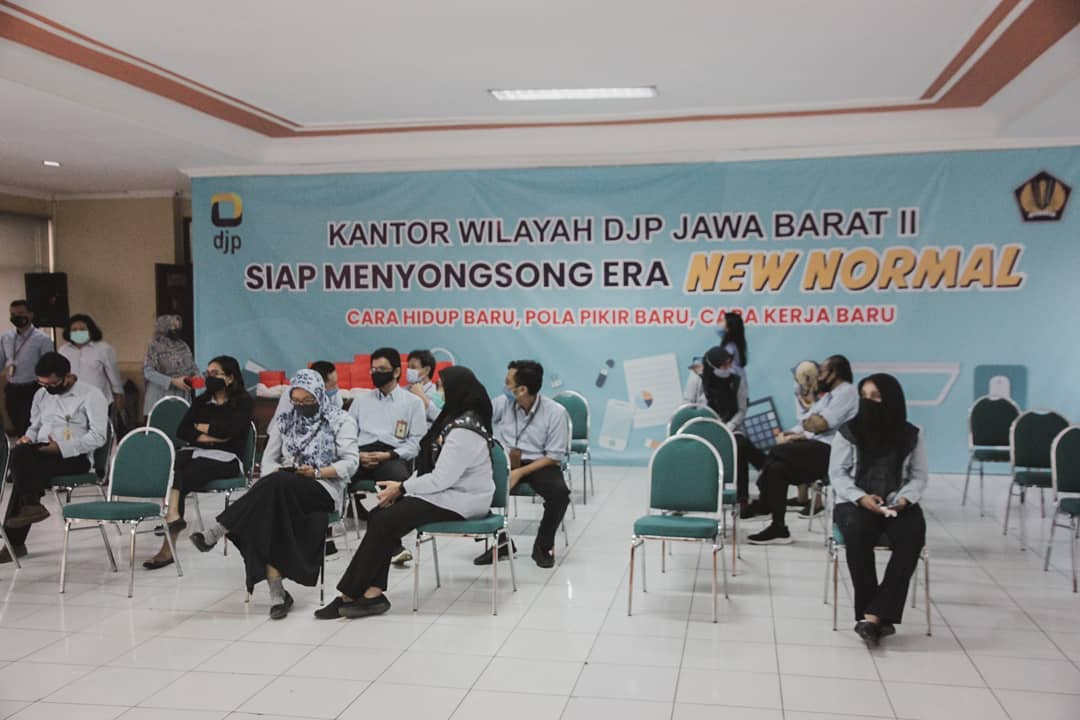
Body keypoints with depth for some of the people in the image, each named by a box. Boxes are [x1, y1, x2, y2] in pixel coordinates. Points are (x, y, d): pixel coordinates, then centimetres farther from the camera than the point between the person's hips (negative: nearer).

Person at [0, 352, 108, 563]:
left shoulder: (91, 395, -4)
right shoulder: (41, 394, 17)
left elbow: (98, 437, -11)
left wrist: (61, 447, -20)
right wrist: (28, 437, 2)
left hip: (75, 457, -6)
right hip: (41, 453, 6)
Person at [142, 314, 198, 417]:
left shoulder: (183, 346, 10)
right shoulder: (155, 346, -3)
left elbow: (193, 366, 16)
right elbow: (148, 372, -11)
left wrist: (196, 376, -7)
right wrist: (173, 381, -18)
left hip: (182, 397, 4)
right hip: (161, 398, -4)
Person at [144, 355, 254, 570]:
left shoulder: (243, 402, 4)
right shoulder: (201, 401, 20)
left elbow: (229, 429, -14)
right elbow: (181, 431, 8)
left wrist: (202, 428, 2)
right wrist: (212, 436, -6)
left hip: (227, 458, -5)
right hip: (196, 453, 5)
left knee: (187, 475, -31)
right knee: (173, 463, -31)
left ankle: (168, 546, -35)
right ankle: (173, 515, -49)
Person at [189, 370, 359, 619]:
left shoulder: (340, 420, 6)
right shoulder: (284, 421, 18)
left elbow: (351, 462, 0)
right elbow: (268, 459, 14)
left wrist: (317, 472, -14)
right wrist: (279, 472, -10)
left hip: (325, 489, -4)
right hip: (285, 489, 4)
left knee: (277, 485, -36)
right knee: (266, 510, -33)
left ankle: (216, 533, -35)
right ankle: (276, 591, -34)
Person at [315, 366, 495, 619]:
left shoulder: (464, 431, -21)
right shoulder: (458, 418, 13)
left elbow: (442, 478, -23)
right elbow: (430, 465, 15)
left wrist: (402, 488, -12)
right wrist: (403, 488, 3)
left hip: (457, 502, -10)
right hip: (445, 492, 10)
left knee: (385, 520, -16)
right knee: (378, 516, -6)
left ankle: (350, 595, -6)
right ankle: (373, 592, -13)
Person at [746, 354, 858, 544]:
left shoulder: (847, 391, -5)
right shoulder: (828, 395, 25)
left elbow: (820, 424, -15)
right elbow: (807, 425, 19)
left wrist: (807, 422, 4)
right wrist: (788, 434, 2)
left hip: (829, 452, -9)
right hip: (817, 450, 9)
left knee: (777, 452, -19)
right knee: (777, 466, -9)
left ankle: (763, 504, -3)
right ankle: (778, 529, -8)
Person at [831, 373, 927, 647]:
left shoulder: (911, 435, 5)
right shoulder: (848, 431, 2)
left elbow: (919, 476, 7)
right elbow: (837, 473, 1)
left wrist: (904, 499, -13)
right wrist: (861, 498, -16)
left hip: (898, 505, 1)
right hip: (855, 502, -1)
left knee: (912, 537, -32)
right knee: (857, 532, -36)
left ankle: (873, 615, -32)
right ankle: (878, 616, -27)